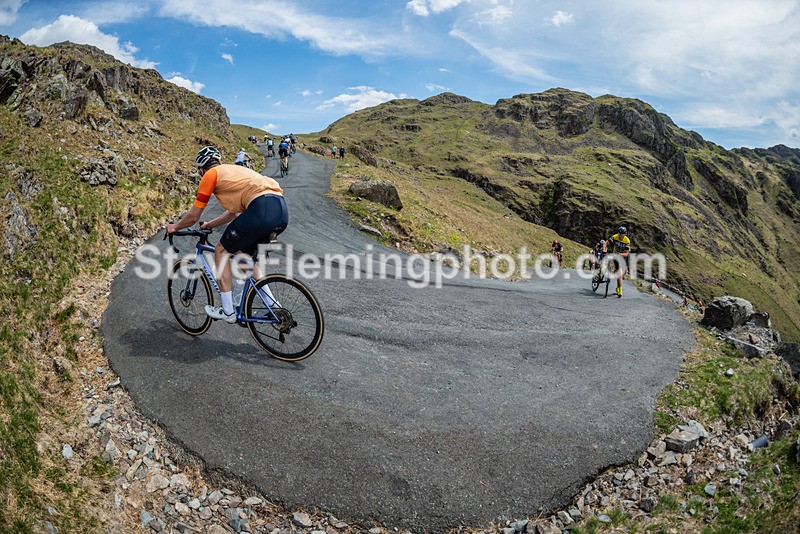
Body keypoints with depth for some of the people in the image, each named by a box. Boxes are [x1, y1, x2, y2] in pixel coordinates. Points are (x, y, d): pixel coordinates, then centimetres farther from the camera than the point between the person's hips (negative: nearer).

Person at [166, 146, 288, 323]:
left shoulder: (210, 175, 11)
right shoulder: (233, 170, 34)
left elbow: (193, 216, 15)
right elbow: (234, 212, 43)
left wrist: (174, 227, 34)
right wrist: (209, 225, 52)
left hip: (262, 208, -8)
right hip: (282, 211, 8)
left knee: (221, 251, 12)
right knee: (244, 254, 26)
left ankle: (228, 312, 16)